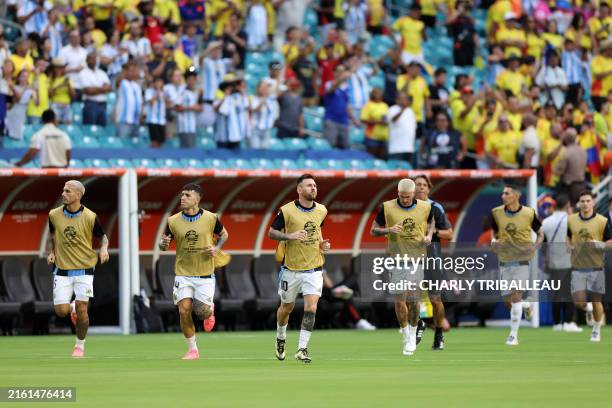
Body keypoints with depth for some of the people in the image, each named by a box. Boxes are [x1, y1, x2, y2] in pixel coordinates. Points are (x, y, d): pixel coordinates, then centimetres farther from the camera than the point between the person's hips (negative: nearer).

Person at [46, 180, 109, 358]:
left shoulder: (90, 217, -10)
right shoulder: (54, 215, -2)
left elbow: (102, 236, 5)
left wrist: (104, 249, -16)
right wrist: (50, 253, -2)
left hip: (84, 270, -2)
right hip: (62, 269, 2)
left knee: (81, 310, -6)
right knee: (61, 310, -5)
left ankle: (80, 345, 15)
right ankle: (72, 308, 33)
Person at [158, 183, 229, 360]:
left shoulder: (211, 218, -7)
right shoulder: (173, 221, -4)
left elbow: (224, 235, 11)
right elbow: (163, 245, 6)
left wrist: (217, 248, -8)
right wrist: (163, 244, -18)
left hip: (205, 274, -1)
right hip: (183, 274, 1)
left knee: (202, 312, -5)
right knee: (184, 311, -9)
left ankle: (209, 310, 35)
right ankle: (193, 350, 7)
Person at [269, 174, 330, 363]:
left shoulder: (321, 210, 2)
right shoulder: (287, 210, -11)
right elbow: (271, 233, -5)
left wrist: (323, 243, 4)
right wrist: (290, 236, -22)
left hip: (314, 268, 2)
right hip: (291, 268, -2)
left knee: (311, 308, -13)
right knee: (287, 307, 14)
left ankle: (302, 349, -9)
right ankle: (281, 338, 42)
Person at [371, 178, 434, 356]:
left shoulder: (425, 207, 0)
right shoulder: (387, 208, -4)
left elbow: (431, 222, 21)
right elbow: (373, 230, 4)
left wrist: (429, 235, 0)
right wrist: (388, 230, -16)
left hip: (417, 259, 1)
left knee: (413, 300, 0)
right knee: (400, 300, -7)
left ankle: (413, 334, 22)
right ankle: (406, 338, 10)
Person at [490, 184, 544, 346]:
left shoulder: (529, 213, -7)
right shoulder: (497, 213, 1)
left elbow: (540, 234, 6)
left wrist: (535, 247, -14)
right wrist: (493, 241, -9)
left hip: (522, 261, -4)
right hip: (504, 261, 4)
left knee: (515, 296, -14)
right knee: (508, 303, 6)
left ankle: (513, 335, -8)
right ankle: (527, 306, 41)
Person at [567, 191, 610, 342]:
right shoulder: (571, 220, 4)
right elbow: (567, 236, 22)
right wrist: (570, 246, 2)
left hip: (595, 267, -2)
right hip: (577, 267, 2)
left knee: (596, 301, 3)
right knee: (579, 302, -6)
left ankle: (596, 330, 23)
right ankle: (588, 310, 30)